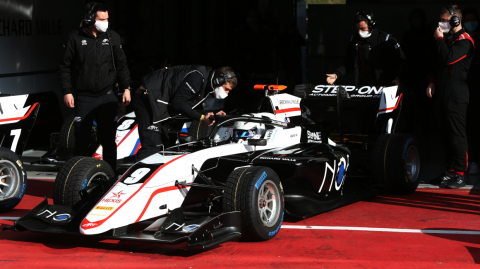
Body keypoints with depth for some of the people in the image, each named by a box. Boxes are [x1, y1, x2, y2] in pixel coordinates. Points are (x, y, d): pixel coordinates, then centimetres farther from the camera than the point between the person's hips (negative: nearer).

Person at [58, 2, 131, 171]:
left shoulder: (113, 37, 5)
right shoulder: (75, 38, -2)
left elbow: (121, 65, 11)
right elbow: (65, 67, 0)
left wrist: (126, 88, 5)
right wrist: (67, 91, -7)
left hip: (107, 97, 2)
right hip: (83, 98, -2)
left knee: (108, 139, 7)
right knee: (82, 139, 0)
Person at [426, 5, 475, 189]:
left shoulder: (464, 41, -8)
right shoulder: (447, 38, 19)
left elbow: (449, 58, -22)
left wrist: (439, 39, -10)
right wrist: (433, 82, 14)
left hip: (456, 95, -9)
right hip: (442, 93, 9)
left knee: (457, 135, -8)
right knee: (446, 134, 9)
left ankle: (460, 174, -7)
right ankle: (450, 171, 13)